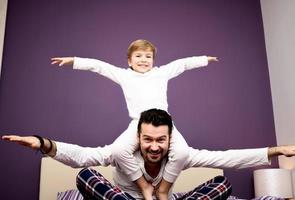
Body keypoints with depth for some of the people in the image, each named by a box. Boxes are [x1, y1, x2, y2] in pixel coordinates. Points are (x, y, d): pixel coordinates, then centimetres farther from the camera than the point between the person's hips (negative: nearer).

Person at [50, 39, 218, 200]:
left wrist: (205, 59, 34)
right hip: (138, 124, 0)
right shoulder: (124, 75, 16)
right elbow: (98, 66, 15)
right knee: (118, 150, -28)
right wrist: (73, 60, 11)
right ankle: (144, 186, -5)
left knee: (182, 152, -27)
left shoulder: (162, 72, 19)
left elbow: (183, 63, 28)